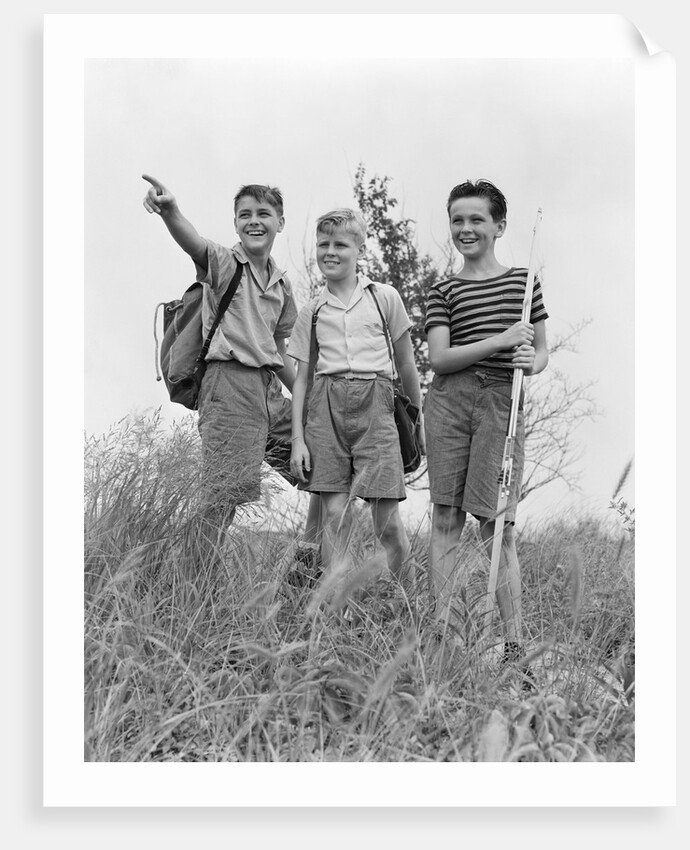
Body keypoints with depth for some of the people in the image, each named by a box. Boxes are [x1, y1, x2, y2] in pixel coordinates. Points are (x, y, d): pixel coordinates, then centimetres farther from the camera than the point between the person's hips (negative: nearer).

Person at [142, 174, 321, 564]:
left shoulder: (282, 284, 16)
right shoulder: (225, 264, -2)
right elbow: (196, 244, -26)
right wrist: (171, 211, -48)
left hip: (270, 389, 7)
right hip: (230, 384, -7)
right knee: (223, 497, -14)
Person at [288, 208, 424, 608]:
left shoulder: (384, 297, 8)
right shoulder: (312, 312, 13)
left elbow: (406, 363, 13)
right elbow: (302, 377, 12)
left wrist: (419, 417, 15)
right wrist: (298, 439, 5)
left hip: (374, 403, -2)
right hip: (327, 405, 2)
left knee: (387, 518, -4)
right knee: (334, 512, -2)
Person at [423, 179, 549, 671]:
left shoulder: (523, 281, 12)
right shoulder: (443, 292, 11)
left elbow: (542, 352, 16)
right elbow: (439, 358, -1)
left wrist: (532, 362, -8)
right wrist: (501, 340, -11)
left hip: (502, 402, -1)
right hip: (449, 401, 1)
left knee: (497, 524, -5)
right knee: (446, 519, 2)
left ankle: (514, 641, 0)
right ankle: (443, 630, 6)